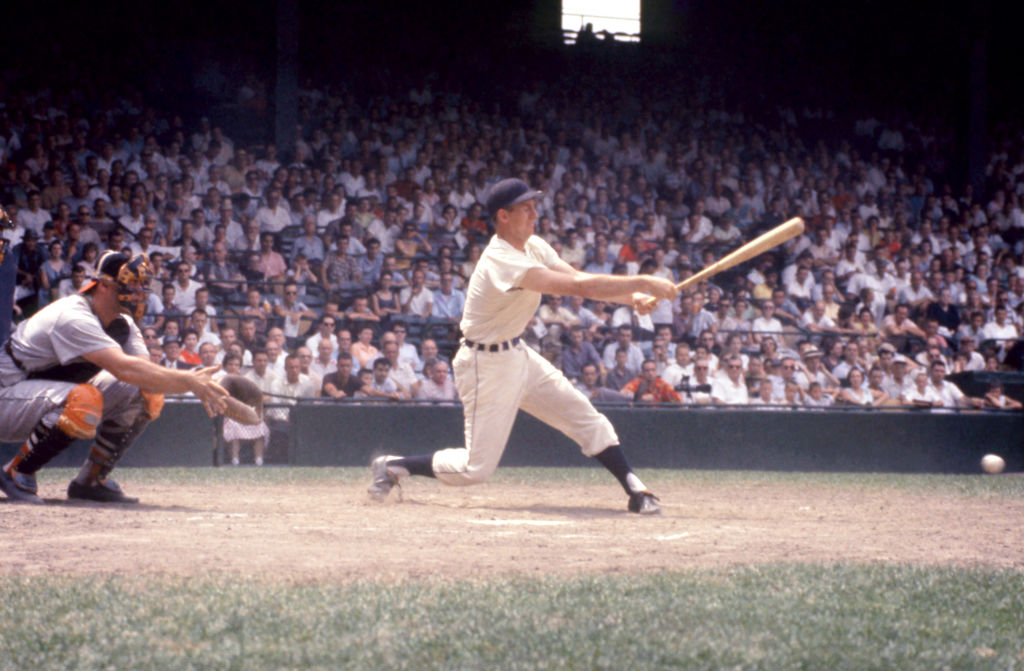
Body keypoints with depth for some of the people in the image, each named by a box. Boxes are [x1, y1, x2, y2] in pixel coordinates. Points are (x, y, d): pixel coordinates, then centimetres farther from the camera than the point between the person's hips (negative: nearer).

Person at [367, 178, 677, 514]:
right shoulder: (501, 261, -29)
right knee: (476, 468, -4)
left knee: (584, 416, 0)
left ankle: (636, 492, 3)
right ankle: (392, 466, 14)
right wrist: (643, 282, -33)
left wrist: (633, 297, -21)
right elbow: (579, 286, -34)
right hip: (486, 364, -9)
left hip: (516, 354, 9)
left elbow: (578, 279, -5)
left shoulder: (533, 246, 2)